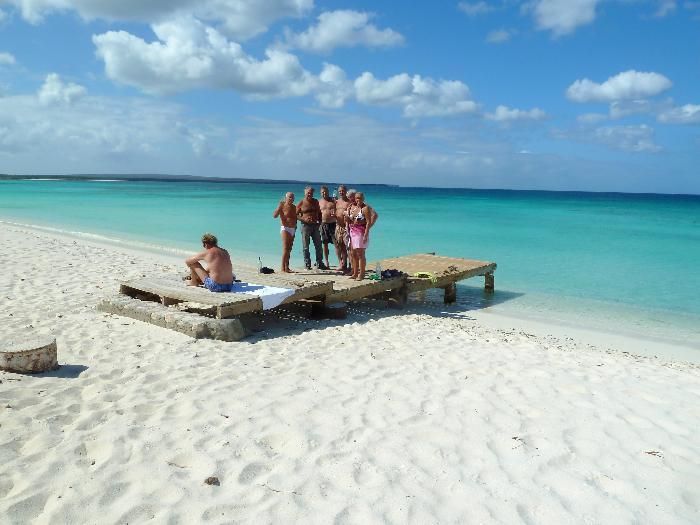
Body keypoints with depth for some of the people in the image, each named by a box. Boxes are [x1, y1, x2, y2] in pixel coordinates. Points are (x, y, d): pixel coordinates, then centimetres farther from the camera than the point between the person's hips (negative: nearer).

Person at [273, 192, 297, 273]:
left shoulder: (294, 207, 15)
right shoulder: (282, 206, -6)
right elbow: (274, 215, -16)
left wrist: (295, 225, 14)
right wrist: (279, 207, -23)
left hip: (293, 229, 7)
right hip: (285, 228, -7)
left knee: (289, 249, 9)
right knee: (285, 248, -15)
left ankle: (287, 267, 14)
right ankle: (283, 268, -17)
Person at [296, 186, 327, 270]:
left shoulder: (315, 202, 12)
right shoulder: (301, 203, -2)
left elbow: (319, 212, 21)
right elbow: (296, 215, -3)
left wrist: (320, 221, 8)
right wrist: (304, 219, -16)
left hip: (315, 225, 4)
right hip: (305, 225, -4)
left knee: (318, 245, 4)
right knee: (305, 247, 0)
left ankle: (319, 263, 12)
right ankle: (307, 265, 8)